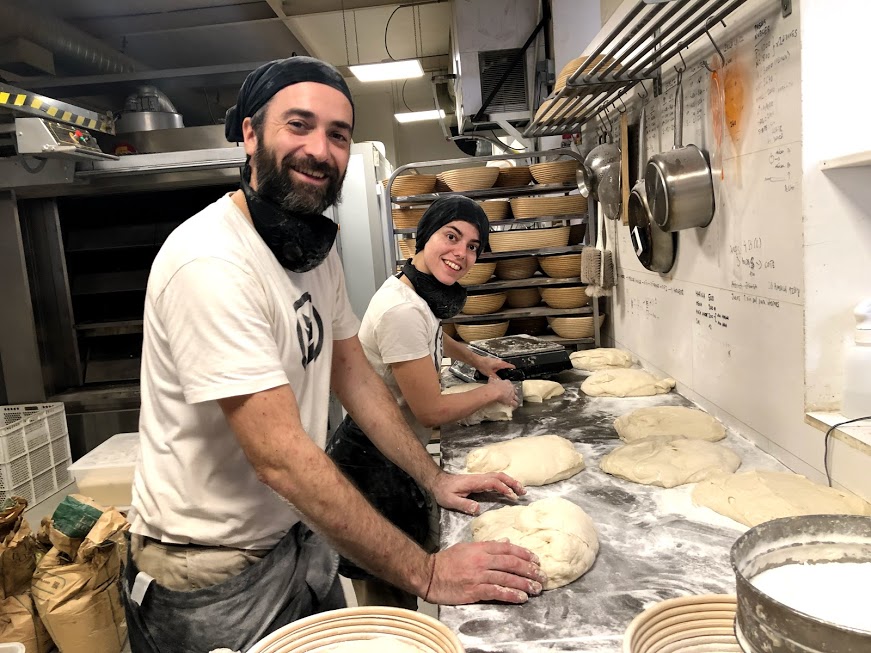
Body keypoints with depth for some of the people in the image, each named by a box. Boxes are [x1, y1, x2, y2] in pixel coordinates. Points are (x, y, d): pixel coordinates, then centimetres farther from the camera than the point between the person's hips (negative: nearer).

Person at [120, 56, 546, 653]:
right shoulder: (210, 262, -28)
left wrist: (435, 478, 2)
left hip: (302, 536, 8)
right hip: (215, 576, -7)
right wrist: (425, 574, -27)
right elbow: (280, 456, -31)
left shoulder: (318, 246, 0)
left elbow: (354, 374, 7)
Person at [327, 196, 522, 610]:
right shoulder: (402, 310, -27)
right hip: (372, 464, -10)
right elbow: (432, 411, -21)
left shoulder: (422, 292, 3)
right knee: (388, 601, 6)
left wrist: (478, 361, 32)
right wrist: (494, 392, -6)